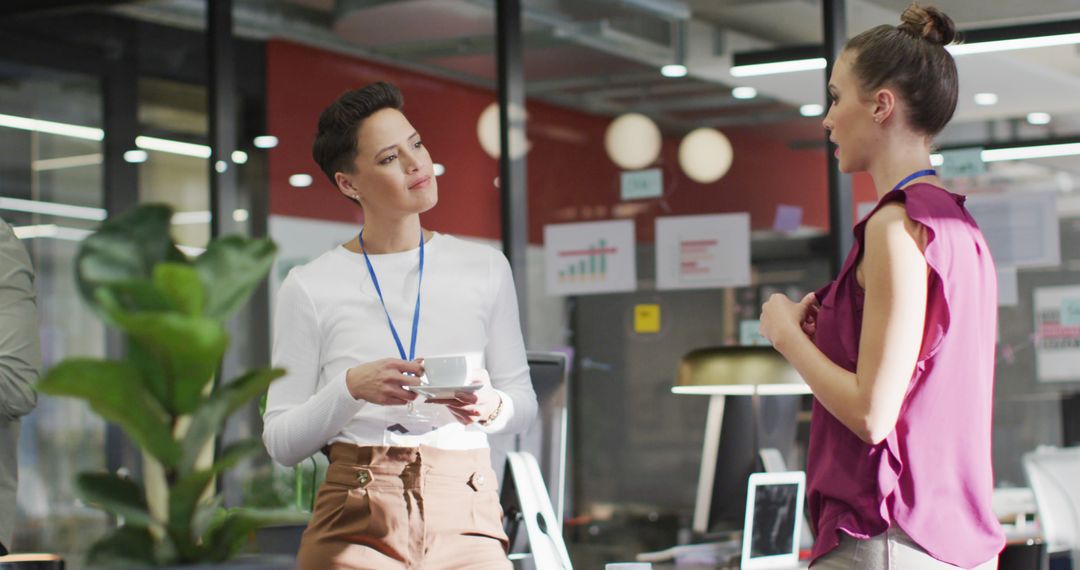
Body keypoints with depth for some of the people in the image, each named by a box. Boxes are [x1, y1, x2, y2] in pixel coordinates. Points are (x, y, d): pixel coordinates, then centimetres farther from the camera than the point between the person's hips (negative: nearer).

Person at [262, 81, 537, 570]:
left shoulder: (485, 269, 9)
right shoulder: (310, 288, 2)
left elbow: (522, 397, 13)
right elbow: (281, 441, 2)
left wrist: (490, 407, -9)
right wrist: (352, 388, -15)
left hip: (465, 515, 2)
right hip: (357, 522, -2)